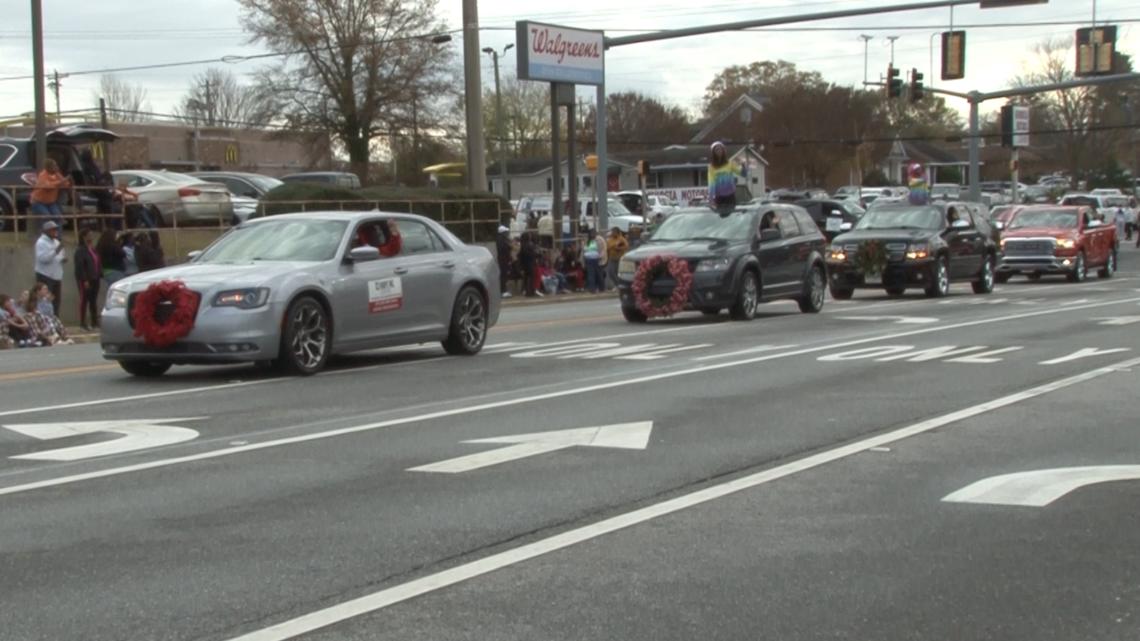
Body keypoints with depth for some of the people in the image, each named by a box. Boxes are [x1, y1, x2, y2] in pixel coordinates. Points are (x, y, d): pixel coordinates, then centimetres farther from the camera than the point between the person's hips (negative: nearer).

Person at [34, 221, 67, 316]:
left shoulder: (57, 242, 16)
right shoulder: (41, 242, -9)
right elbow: (43, 258, -22)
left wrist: (63, 259, 2)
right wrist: (56, 251, -28)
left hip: (57, 276, 8)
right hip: (45, 276, -8)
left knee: (56, 303, 9)